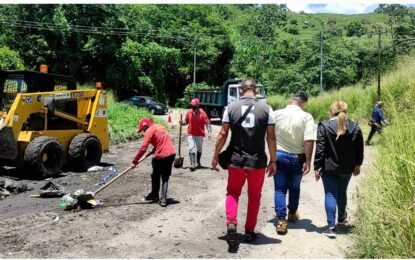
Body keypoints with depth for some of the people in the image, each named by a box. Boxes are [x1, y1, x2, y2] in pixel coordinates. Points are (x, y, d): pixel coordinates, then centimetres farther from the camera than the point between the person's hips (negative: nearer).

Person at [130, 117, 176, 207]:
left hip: (161, 156, -6)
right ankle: (163, 199, 4)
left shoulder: (149, 131, -4)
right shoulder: (160, 126, 18)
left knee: (155, 176, 18)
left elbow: (143, 148, -12)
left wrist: (134, 161, -10)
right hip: (171, 153, 6)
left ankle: (155, 194, 33)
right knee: (165, 177, 13)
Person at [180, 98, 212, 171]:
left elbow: (207, 123, -10)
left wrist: (209, 132, -19)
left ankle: (198, 163, 34)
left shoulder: (202, 113, -10)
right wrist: (182, 122, -13)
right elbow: (186, 122, 9)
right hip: (191, 134, 1)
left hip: (200, 135, -1)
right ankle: (193, 165, -14)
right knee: (191, 149, -12)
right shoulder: (189, 112, -2)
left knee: (199, 149, 14)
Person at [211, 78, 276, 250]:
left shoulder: (231, 108, -1)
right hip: (257, 161, 0)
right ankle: (249, 232, 23)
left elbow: (222, 135, -1)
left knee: (232, 193, 18)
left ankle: (231, 224, -3)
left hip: (236, 159, 0)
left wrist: (216, 156, 9)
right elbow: (271, 137, -3)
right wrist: (273, 161, 4)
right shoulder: (266, 109, -2)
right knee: (254, 196, 17)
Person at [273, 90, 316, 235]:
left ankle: (281, 220, -3)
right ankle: (292, 214, 37)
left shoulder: (276, 114, -4)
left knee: (280, 189, 5)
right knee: (294, 188, 19)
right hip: (297, 158, 0)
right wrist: (308, 161, -12)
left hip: (279, 156, 0)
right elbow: (309, 141, -18)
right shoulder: (306, 117, -11)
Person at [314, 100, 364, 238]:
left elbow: (320, 149, -13)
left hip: (329, 168, -4)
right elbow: (359, 149, 6)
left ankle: (331, 226, -6)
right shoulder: (355, 128, 0)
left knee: (330, 195, 0)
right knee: (342, 193, 23)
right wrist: (357, 165, 19)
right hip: (347, 168, 4)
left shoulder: (324, 126, -11)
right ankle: (341, 218, 43)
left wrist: (317, 167, -7)